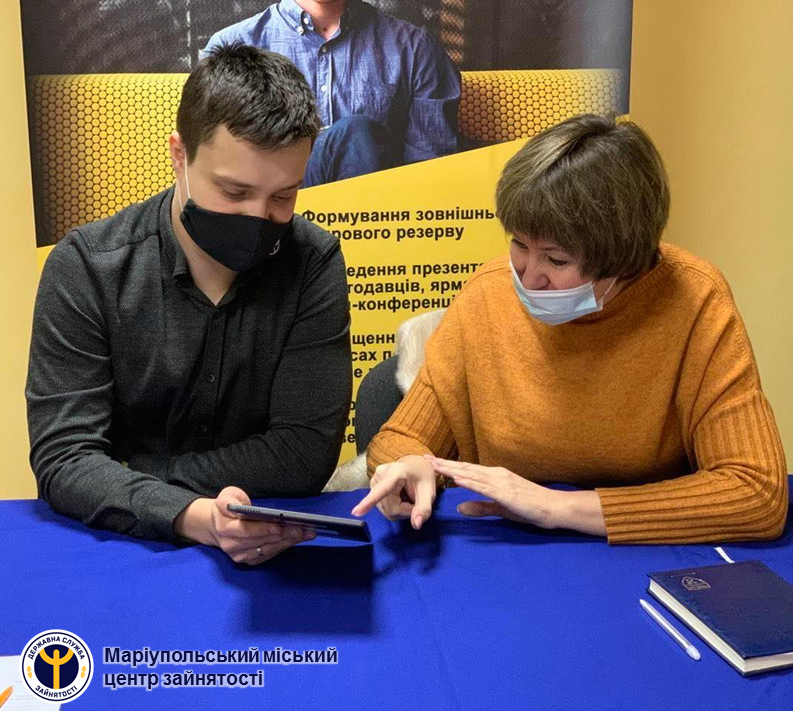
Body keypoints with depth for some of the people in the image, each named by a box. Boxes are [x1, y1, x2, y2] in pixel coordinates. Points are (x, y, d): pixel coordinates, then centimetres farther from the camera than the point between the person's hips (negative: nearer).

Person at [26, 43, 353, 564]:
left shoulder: (315, 264, -10)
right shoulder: (86, 268, -11)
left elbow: (305, 452, -13)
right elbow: (64, 458, -16)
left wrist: (117, 480, -15)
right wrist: (194, 517, -33)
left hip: (268, 548, 0)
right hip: (116, 542, 0)